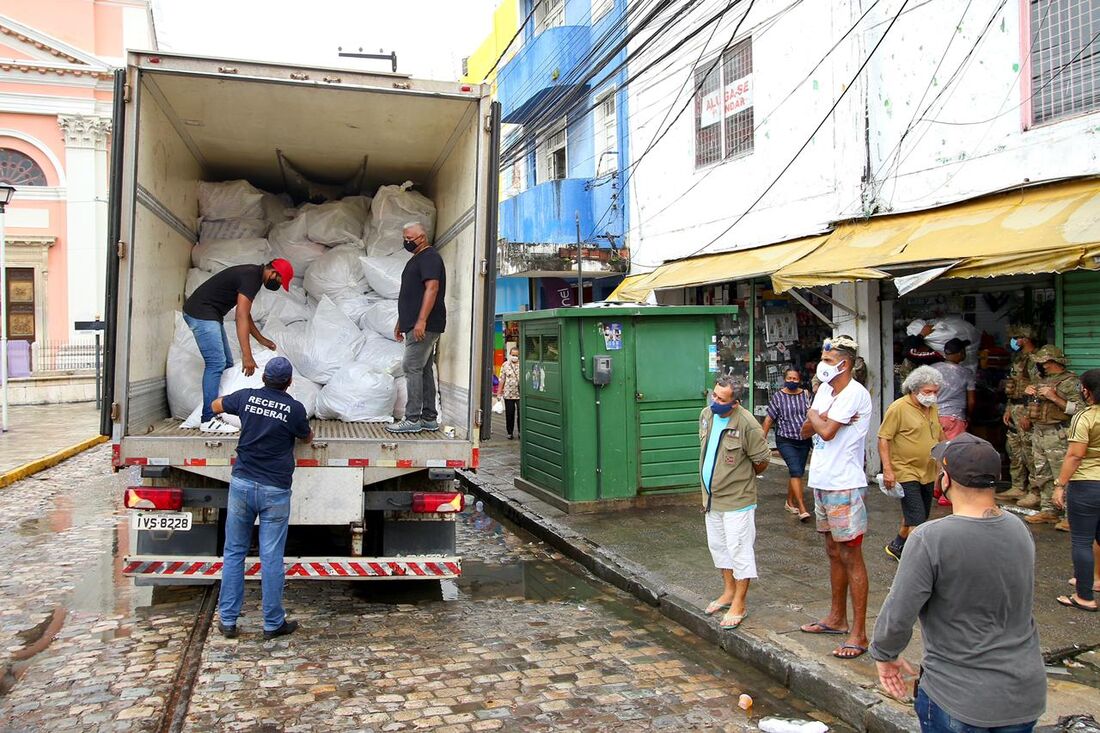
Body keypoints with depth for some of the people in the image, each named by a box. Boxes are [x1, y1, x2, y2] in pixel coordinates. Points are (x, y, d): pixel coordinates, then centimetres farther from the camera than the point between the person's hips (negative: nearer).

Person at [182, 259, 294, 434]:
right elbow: (241, 317, -27)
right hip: (201, 313, -11)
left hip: (210, 315, 11)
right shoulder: (251, 278, -19)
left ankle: (218, 411, 11)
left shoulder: (252, 274, 13)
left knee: (226, 364, 10)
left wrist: (261, 339, 25)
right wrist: (246, 356, -31)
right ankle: (209, 420, -14)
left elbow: (245, 314, 22)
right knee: (216, 363, -15)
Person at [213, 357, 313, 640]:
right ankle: (273, 624, 11)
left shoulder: (247, 397, 1)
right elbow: (307, 438, 12)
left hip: (242, 484, 3)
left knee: (234, 553, 13)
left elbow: (216, 405, 22)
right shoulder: (294, 408, -7)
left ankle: (227, 620, 17)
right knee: (271, 558, 2)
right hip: (275, 491, -3)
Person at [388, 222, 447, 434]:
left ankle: (413, 419, -10)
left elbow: (432, 288, -20)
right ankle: (429, 418, 14)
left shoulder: (430, 257, -8)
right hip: (415, 326, 10)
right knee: (424, 370, 10)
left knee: (412, 367, -12)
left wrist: (421, 321, -26)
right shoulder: (417, 259, 23)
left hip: (424, 326, -10)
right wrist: (401, 322, 26)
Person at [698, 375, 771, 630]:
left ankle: (739, 605, 12)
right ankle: (729, 591, 36)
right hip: (711, 497, 8)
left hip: (736, 499, -8)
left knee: (739, 550, 1)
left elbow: (761, 460, -13)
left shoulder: (747, 424, -23)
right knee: (718, 546, 19)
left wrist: (744, 476, 4)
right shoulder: (706, 414, 1)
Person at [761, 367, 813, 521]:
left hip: (804, 440, 4)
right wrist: (763, 438, -3)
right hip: (786, 441, -4)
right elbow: (769, 418, -2)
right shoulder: (777, 397, -4)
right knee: (796, 471, -15)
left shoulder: (806, 395, 5)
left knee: (797, 472, 12)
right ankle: (802, 508, -15)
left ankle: (789, 502, 30)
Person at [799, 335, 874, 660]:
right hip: (823, 483, 9)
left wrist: (815, 416, -3)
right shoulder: (825, 389, 11)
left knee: (851, 557, -4)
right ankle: (837, 618, 32)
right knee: (834, 552, 18)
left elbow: (826, 432, -22)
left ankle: (858, 633, 3)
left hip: (844, 486, -9)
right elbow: (806, 431, 10)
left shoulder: (854, 393, -16)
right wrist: (821, 420, -10)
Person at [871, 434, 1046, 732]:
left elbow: (897, 618, -21)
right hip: (1026, 696, 6)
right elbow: (1025, 598, 10)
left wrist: (884, 655, -1)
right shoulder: (1020, 531, -3)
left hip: (958, 700, -6)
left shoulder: (930, 539, -23)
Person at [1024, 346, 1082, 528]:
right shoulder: (1043, 379, 15)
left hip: (1057, 436, -9)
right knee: (1042, 475, 13)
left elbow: (1078, 409, -19)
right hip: (1038, 432, 9)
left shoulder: (1070, 382, -9)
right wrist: (1030, 393, 10)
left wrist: (1054, 397, -21)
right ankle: (1049, 511, 22)